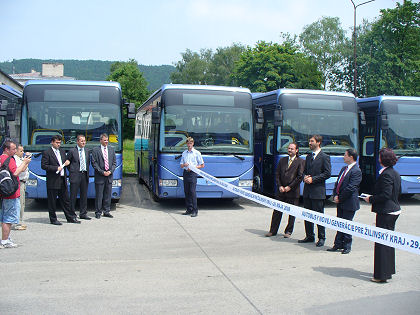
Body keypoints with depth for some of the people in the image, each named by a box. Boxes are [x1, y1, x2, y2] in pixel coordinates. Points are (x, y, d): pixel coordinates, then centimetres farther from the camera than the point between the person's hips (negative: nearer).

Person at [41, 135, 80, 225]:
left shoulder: (62, 152, 15)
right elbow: (43, 166, -13)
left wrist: (66, 163, 3)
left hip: (63, 180, 6)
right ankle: (53, 219, 12)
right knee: (52, 201, 2)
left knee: (65, 200, 12)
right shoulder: (47, 152, -6)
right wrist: (56, 168, -18)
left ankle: (70, 217, 17)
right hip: (53, 181, -6)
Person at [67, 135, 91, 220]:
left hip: (85, 175, 5)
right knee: (73, 196, 0)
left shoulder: (87, 151, 12)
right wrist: (71, 171, 0)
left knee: (84, 195, 8)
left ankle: (83, 214, 15)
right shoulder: (72, 151, -2)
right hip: (75, 176, -5)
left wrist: (87, 172, 11)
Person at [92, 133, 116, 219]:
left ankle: (106, 211, 18)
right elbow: (94, 163, -6)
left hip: (109, 176, 4)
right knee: (99, 195, 0)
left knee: (108, 195, 9)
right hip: (99, 177, -4)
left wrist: (110, 171, -5)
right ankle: (98, 212, 9)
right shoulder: (95, 150, -2)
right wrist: (102, 172, -12)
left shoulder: (111, 149, 11)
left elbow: (114, 162, 11)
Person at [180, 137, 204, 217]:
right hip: (185, 173, 5)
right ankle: (189, 209, 13)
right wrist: (184, 165, -5)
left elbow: (202, 165, 2)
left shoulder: (197, 153, 1)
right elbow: (181, 166, 18)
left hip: (193, 173, -5)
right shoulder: (184, 153, 15)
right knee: (186, 192, 6)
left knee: (193, 192, -11)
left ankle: (195, 211, -9)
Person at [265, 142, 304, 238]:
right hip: (281, 191, 4)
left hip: (293, 191, -4)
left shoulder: (300, 161, -3)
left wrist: (290, 187, -11)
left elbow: (300, 176, -9)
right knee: (277, 211, 6)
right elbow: (277, 174, 11)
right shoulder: (282, 160, 12)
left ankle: (288, 231, 17)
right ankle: (273, 230, 14)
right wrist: (280, 186, -2)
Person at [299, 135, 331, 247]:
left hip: (318, 191, -7)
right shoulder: (308, 156, 16)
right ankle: (309, 236, 21)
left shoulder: (324, 157, -6)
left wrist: (313, 179, -14)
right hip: (307, 191, 7)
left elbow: (327, 173, -11)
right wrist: (305, 177, 0)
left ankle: (321, 238, 10)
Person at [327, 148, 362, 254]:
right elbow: (337, 183, 15)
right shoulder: (344, 169, 14)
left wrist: (339, 198, -14)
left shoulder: (356, 171, -15)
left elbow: (351, 188, -19)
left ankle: (347, 246, 12)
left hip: (349, 203, -8)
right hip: (340, 202, 8)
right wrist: (335, 195, 0)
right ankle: (338, 244, 20)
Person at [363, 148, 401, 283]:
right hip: (394, 210, 10)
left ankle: (382, 275, 3)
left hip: (385, 212, -10)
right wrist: (374, 197, 17)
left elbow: (386, 195, -24)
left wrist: (371, 199, -12)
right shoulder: (396, 173, 10)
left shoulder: (385, 174, -19)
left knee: (382, 242, -2)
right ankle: (388, 270, 30)